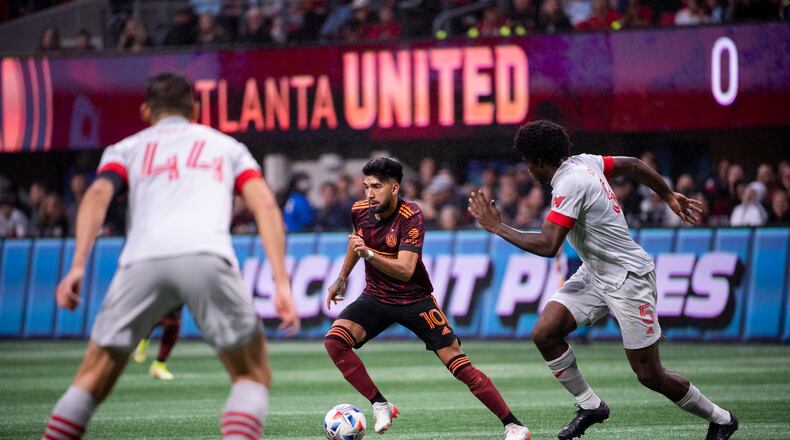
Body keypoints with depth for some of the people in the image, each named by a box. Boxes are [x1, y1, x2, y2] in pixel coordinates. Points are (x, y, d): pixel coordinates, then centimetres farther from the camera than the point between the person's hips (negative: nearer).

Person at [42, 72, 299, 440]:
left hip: (142, 261, 1)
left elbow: (97, 194, 7)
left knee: (93, 380, 15)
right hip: (207, 257, -1)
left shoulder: (126, 149, 29)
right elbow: (265, 204, 14)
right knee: (252, 377, 13)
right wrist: (281, 282, 7)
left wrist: (78, 265, -3)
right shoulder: (227, 147, 31)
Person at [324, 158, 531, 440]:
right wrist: (342, 278, 27)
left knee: (460, 367, -9)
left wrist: (368, 254, -43)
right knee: (334, 340, -21)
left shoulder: (410, 217, -23)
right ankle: (380, 406, -11)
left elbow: (405, 270, -32)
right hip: (375, 297, 5)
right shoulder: (360, 211, -6)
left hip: (414, 299, -5)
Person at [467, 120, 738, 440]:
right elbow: (633, 165, 16)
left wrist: (497, 227, -21)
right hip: (594, 275, 9)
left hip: (628, 279, -9)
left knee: (649, 375, -2)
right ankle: (590, 406, 8)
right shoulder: (583, 162, 2)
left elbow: (547, 246, -30)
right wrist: (668, 196, 28)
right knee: (544, 334, -6)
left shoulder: (569, 183, -25)